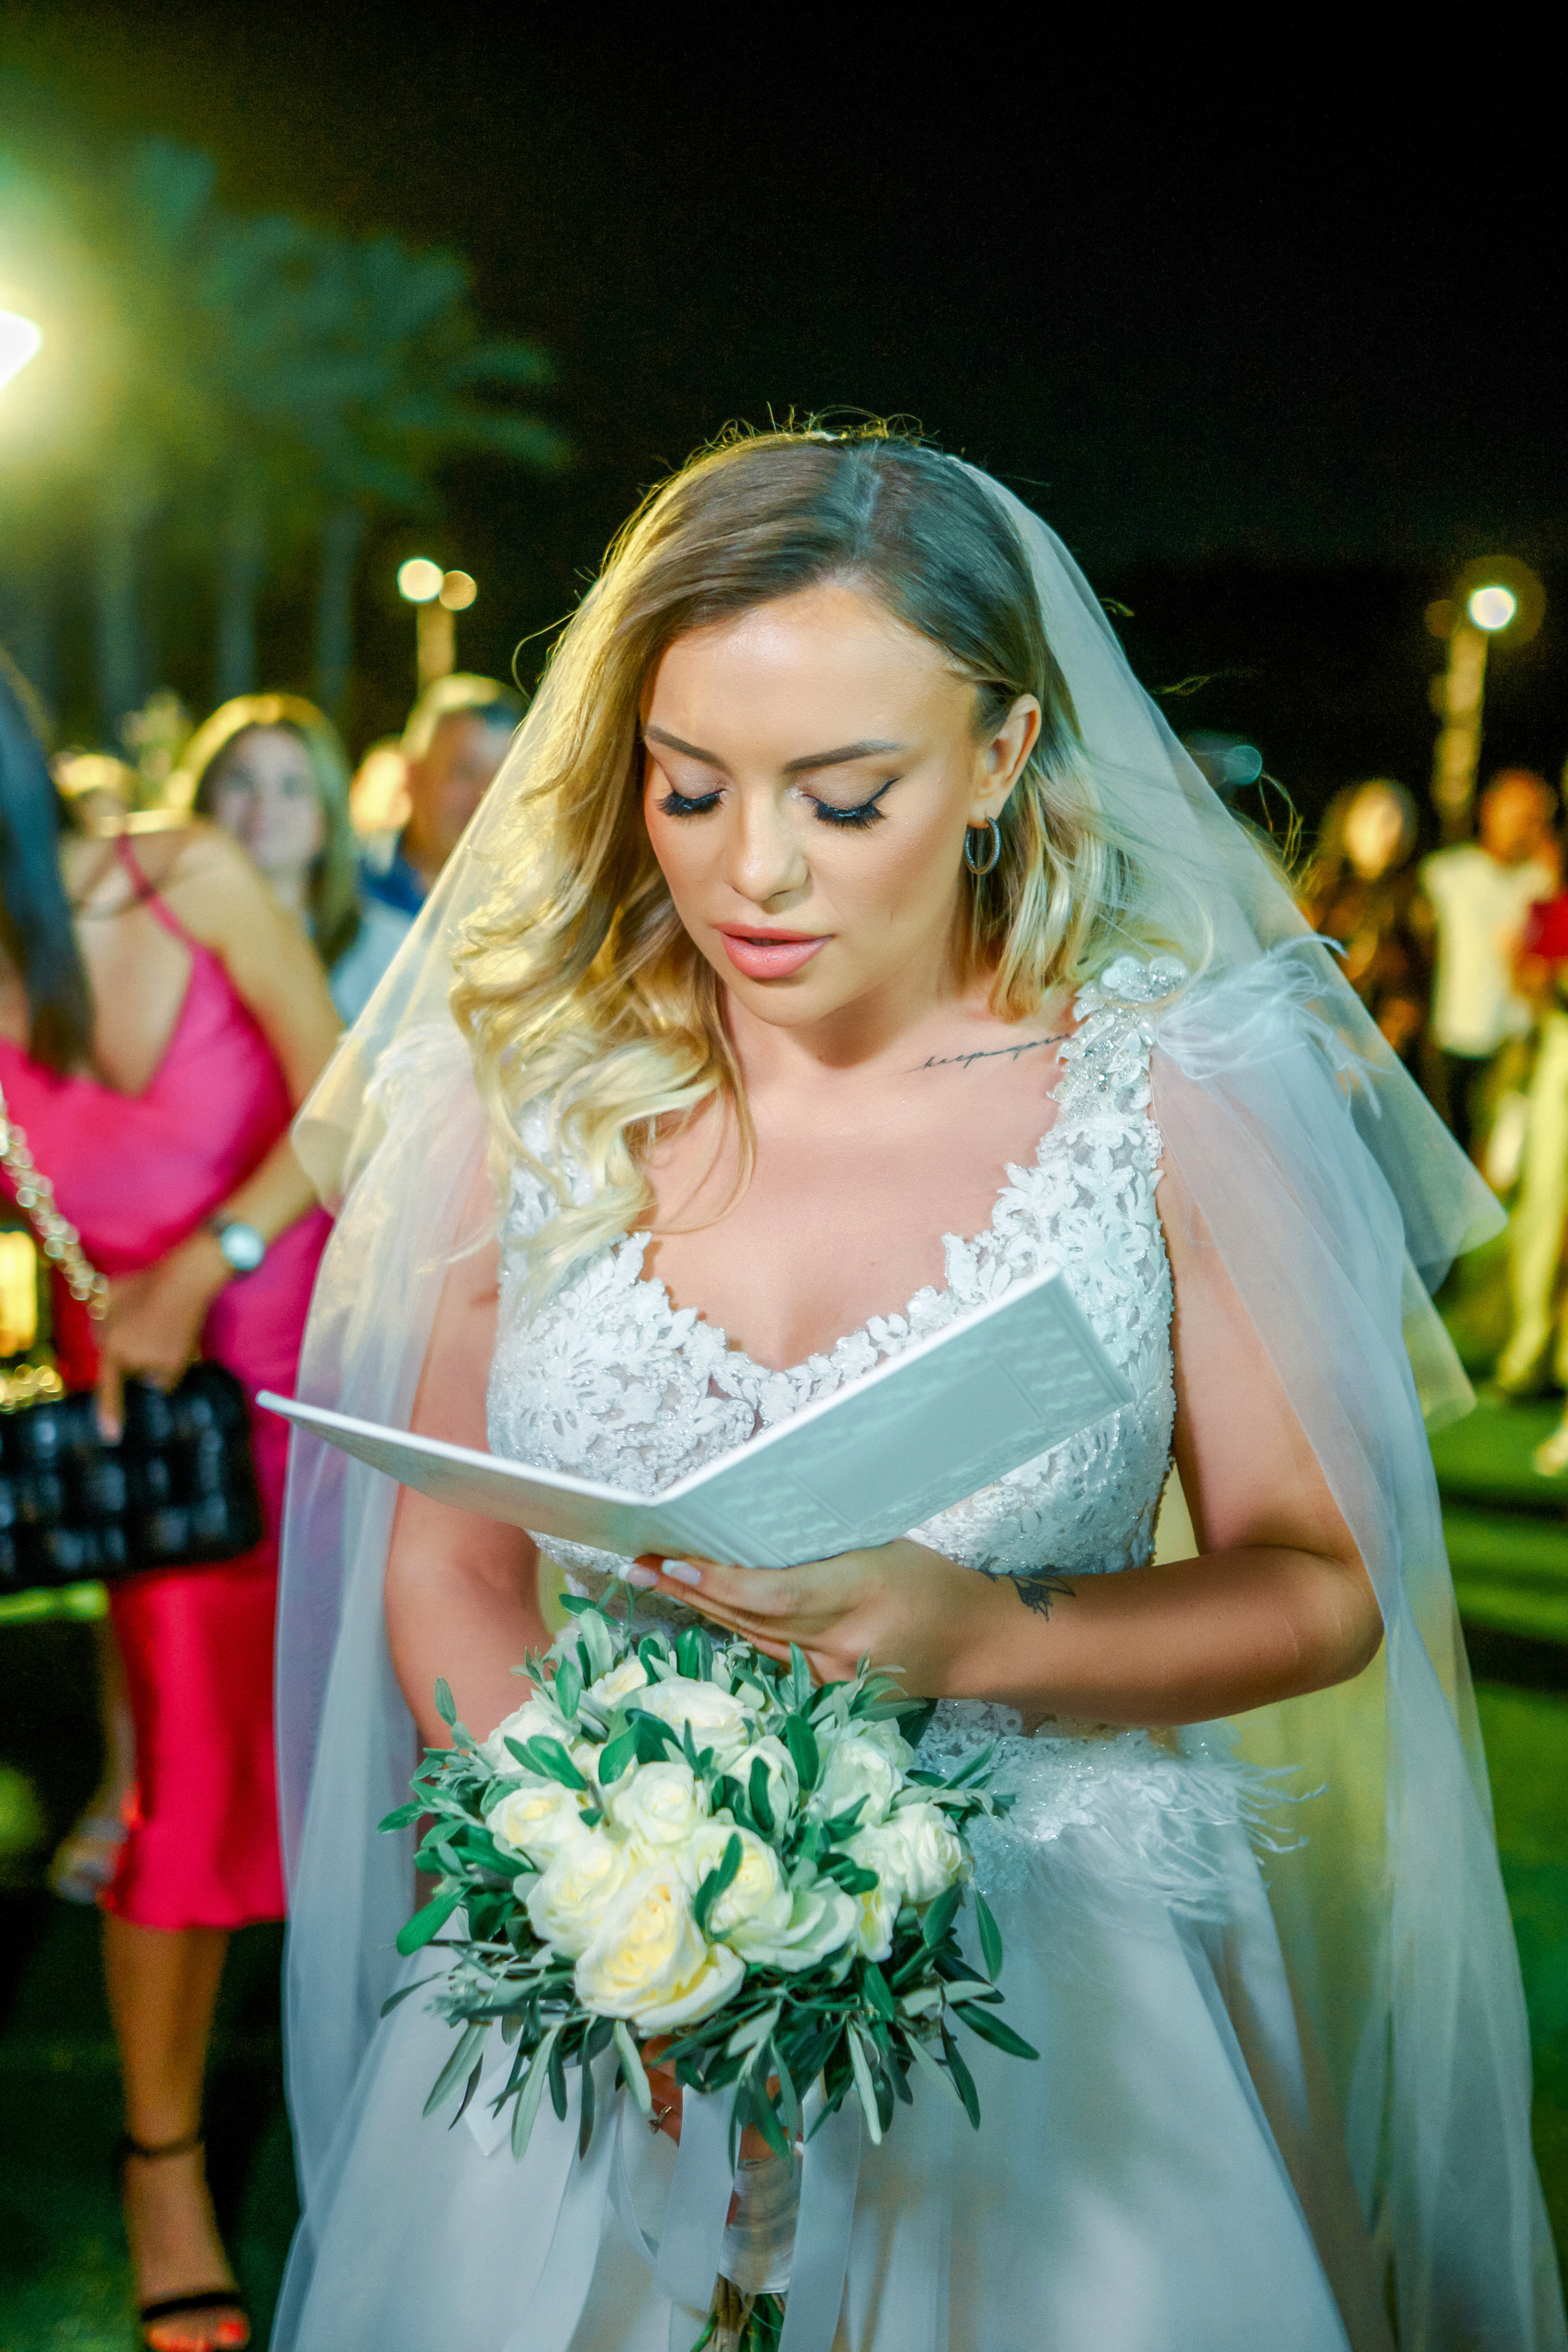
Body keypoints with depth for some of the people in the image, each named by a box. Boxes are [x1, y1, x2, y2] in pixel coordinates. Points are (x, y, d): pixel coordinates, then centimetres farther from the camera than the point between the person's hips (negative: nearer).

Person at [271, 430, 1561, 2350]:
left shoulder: (1179, 1093, -9)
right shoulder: (534, 1091, -4)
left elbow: (1319, 1580, -2)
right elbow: (447, 1571, 2)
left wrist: (987, 1640, -19)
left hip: (1053, 1992, -1)